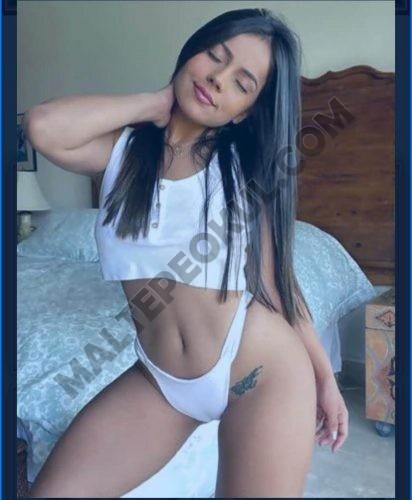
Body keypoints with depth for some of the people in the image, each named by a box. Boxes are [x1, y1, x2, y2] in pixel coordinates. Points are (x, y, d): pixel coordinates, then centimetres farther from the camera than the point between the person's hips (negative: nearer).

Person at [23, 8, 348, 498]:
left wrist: (324, 376, 5)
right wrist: (156, 102, -9)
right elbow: (42, 126, -21)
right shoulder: (124, 150, -1)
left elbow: (277, 280, 0)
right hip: (159, 378, 2)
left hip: (263, 371, -1)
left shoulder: (247, 168, -4)